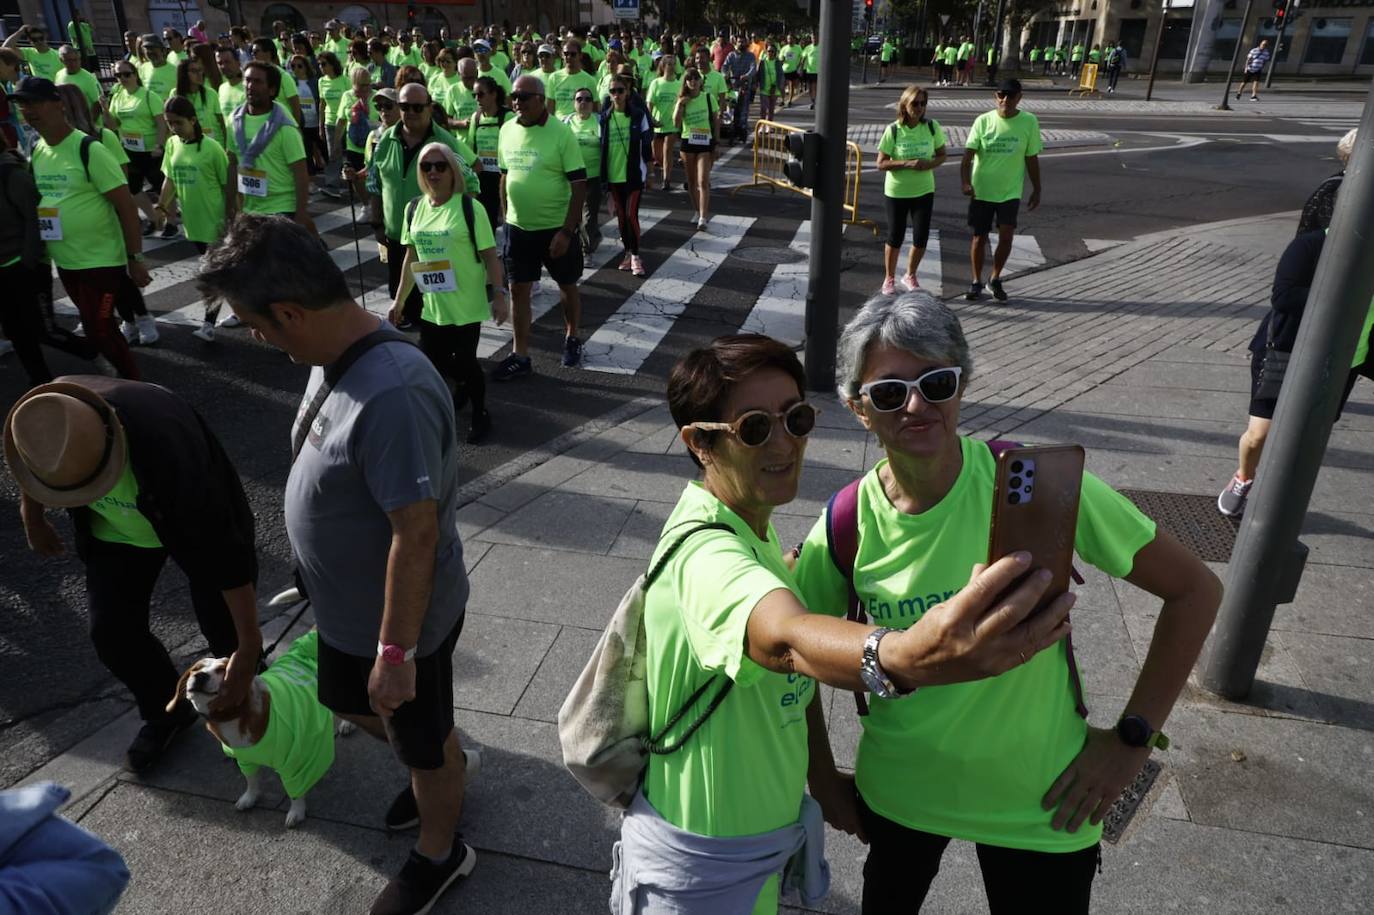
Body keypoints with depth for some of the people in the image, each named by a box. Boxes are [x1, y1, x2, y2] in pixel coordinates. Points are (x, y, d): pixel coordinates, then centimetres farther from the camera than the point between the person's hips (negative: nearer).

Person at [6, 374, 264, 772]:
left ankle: (248, 702, 34)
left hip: (197, 521, -4)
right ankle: (167, 713, 32)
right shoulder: (44, 418, -29)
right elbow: (29, 469, 0)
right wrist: (32, 518, 17)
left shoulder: (164, 442, -45)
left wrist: (249, 648, -38)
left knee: (223, 628, 1)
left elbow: (222, 545, -41)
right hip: (117, 529, 5)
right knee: (113, 631, 5)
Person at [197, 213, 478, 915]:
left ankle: (440, 854, 45)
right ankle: (445, 768, 57)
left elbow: (416, 535, -32)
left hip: (400, 618, -9)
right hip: (345, 606, 9)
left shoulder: (392, 394, -36)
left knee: (422, 740, 16)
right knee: (347, 702, 30)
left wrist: (396, 651, -22)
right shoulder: (335, 355, -5)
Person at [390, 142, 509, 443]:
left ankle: (480, 413, 25)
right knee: (431, 361, 9)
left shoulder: (469, 208, -11)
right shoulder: (414, 208, 4)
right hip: (431, 305, 5)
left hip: (467, 304, -5)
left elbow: (490, 256, -9)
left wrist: (499, 295, -15)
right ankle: (462, 386, 41)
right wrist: (399, 300, 13)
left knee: (465, 360, 1)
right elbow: (411, 258, 11)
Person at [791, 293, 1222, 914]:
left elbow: (1195, 590, -11)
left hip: (1040, 802, -1)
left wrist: (1132, 738, -11)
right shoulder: (847, 525, -16)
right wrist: (822, 776, 3)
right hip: (898, 790, 2)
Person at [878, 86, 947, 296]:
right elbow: (881, 163, -11)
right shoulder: (893, 130, -12)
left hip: (924, 191, 2)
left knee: (921, 238, 4)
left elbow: (941, 155, 5)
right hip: (896, 191, -2)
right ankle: (890, 279, 27)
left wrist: (929, 164, -17)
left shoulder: (932, 127, -5)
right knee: (895, 237, 7)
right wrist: (907, 163, -23)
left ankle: (910, 276, 29)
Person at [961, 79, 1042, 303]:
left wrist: (1036, 190, 6)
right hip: (981, 190, 0)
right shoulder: (983, 121, -6)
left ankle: (995, 279, 13)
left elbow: (1032, 158, 4)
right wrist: (966, 183, -29)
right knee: (979, 237, 7)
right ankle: (977, 282, 23)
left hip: (1010, 192, 0)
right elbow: (968, 154, -13)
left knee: (1006, 236, -9)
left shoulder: (1029, 122, -3)